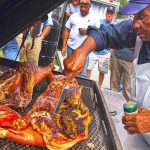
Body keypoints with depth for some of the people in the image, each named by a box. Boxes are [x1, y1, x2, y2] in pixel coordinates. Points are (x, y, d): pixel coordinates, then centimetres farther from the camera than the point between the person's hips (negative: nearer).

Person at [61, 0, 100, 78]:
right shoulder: (74, 16, 7)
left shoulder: (94, 19, 3)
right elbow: (67, 31, 8)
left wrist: (88, 31, -13)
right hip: (71, 48, 3)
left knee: (82, 74, -1)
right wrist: (64, 46, 3)